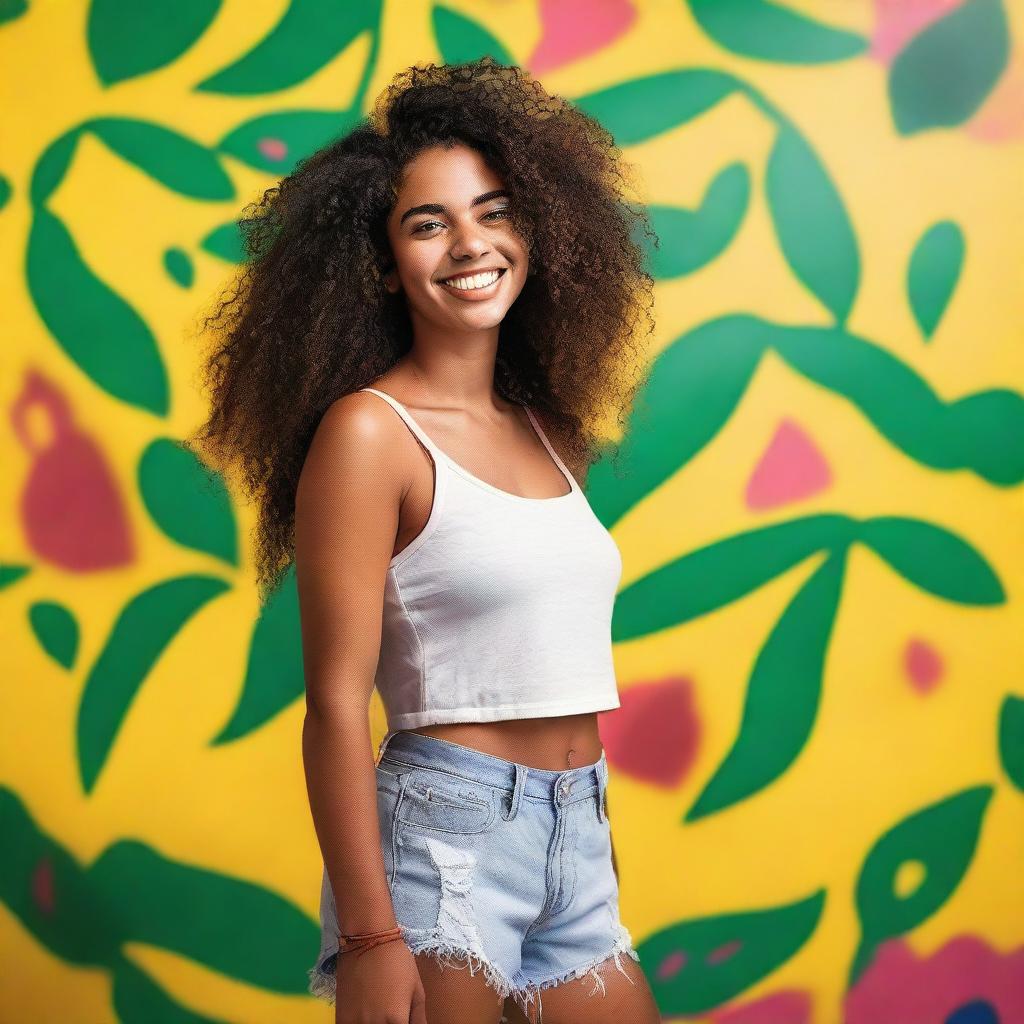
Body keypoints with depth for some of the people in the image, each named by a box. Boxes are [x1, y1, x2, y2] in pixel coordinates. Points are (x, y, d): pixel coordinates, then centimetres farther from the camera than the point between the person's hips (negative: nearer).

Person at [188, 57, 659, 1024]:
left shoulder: (547, 427, 10)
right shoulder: (369, 430, -10)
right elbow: (336, 702, -14)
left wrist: (599, 858, 15)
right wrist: (368, 938, -18)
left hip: (580, 843, 7)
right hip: (443, 836, -7)